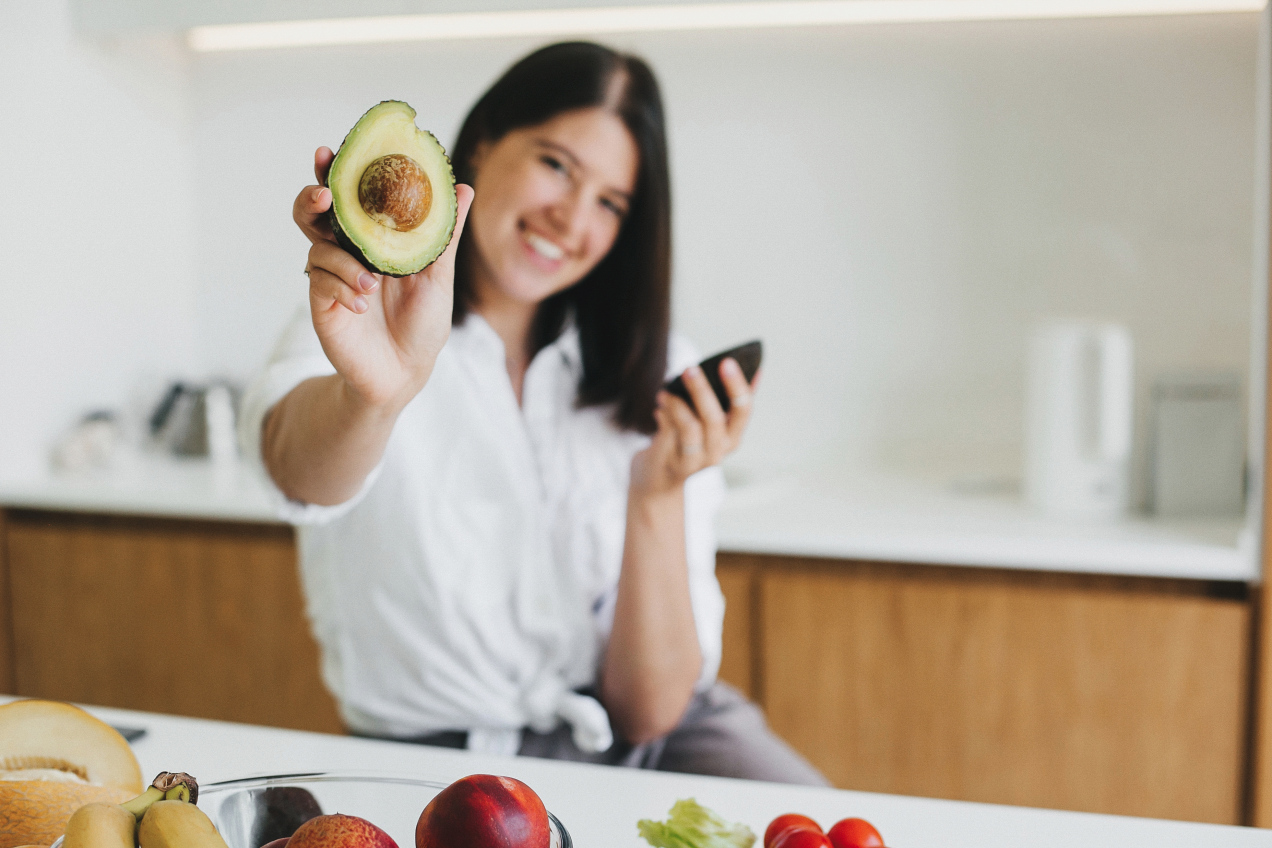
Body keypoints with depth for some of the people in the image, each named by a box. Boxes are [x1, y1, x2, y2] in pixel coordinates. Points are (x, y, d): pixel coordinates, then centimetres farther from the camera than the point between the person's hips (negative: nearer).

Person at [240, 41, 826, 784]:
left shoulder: (657, 382, 3)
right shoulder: (356, 337, -5)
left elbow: (648, 711, -4)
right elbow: (303, 473, -32)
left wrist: (659, 496, -18)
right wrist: (372, 394, -53)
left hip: (642, 741, 2)